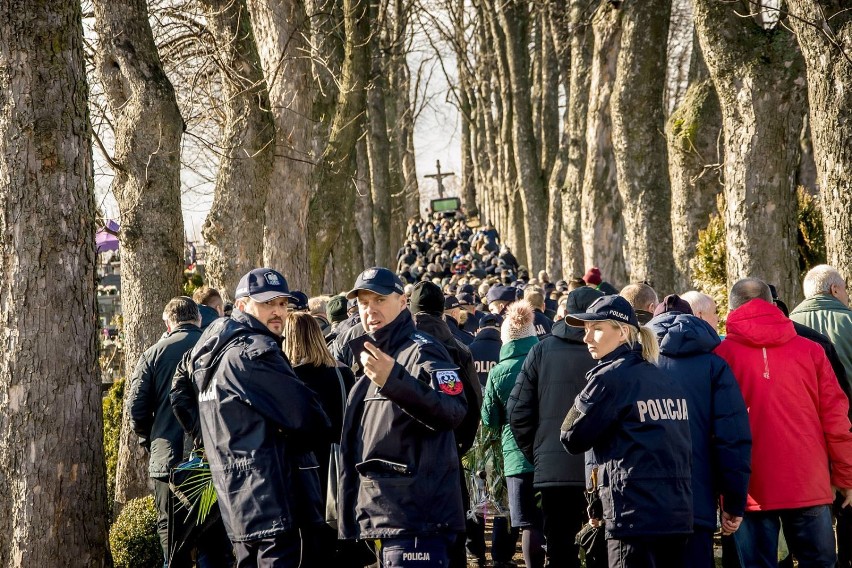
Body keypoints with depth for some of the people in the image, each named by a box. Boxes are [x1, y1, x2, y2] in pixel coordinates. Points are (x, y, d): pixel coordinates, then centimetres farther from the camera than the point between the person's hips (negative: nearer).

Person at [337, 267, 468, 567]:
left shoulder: (422, 352, -8)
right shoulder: (371, 356, 21)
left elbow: (454, 412, -25)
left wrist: (394, 380, -37)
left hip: (416, 517, -10)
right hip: (383, 518, 10)